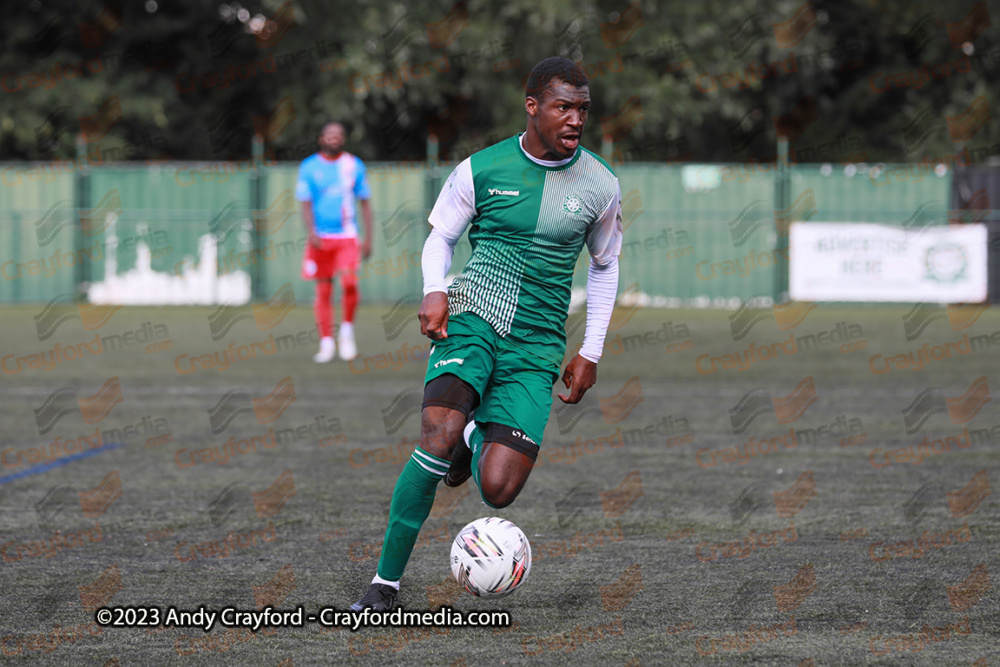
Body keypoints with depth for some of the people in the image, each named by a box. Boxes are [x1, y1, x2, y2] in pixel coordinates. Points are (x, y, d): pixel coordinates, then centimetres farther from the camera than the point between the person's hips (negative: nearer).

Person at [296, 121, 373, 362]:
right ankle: (326, 343, 8)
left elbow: (365, 203, 12)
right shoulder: (309, 167, 3)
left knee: (349, 283, -19)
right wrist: (311, 233, -16)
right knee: (323, 291, 0)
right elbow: (306, 204, 0)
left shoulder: (354, 166, 6)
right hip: (320, 238, 0)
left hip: (347, 236, 0)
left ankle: (347, 331, 2)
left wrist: (368, 237, 7)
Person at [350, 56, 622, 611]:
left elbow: (605, 266, 19)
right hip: (472, 316, -1)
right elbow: (441, 236, 13)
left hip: (537, 346, 1)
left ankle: (476, 441, 26)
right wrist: (434, 291, -7)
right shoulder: (481, 169, 1)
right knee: (438, 437, -28)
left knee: (497, 490, -13)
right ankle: (385, 581, -15)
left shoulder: (599, 187, 5)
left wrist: (591, 352, 14)